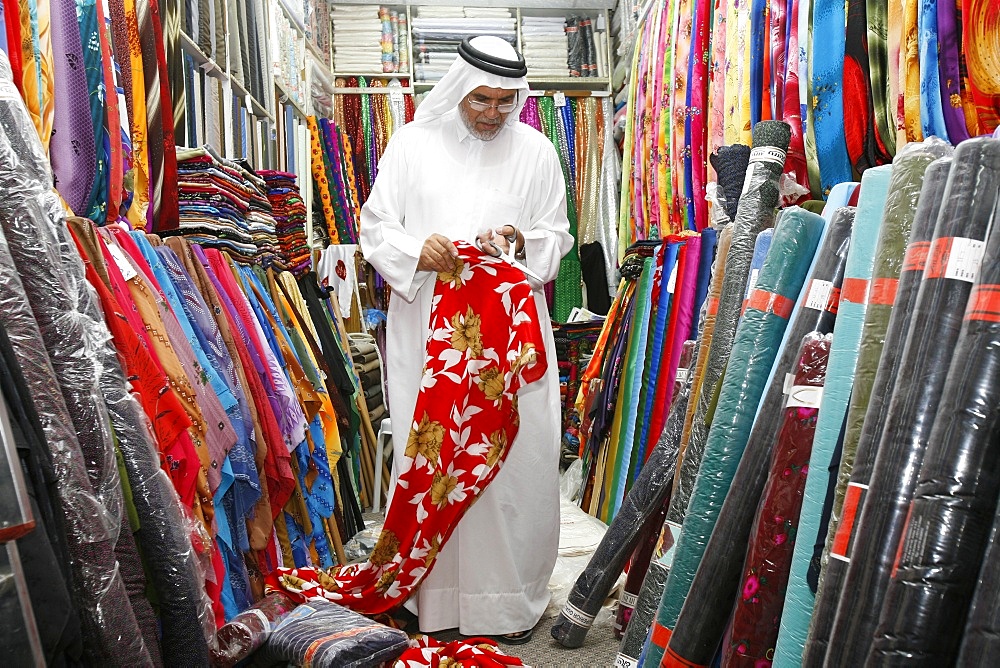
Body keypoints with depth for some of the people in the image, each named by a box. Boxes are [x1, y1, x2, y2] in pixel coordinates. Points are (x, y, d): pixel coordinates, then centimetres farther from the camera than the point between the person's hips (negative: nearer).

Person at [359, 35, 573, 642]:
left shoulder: (536, 150, 6)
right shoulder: (413, 143, 4)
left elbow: (558, 237, 9)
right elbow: (376, 227, 5)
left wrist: (519, 239, -13)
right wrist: (417, 247, -16)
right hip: (428, 330, 0)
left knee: (513, 455, 2)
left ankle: (510, 595, 21)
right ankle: (434, 594, 21)